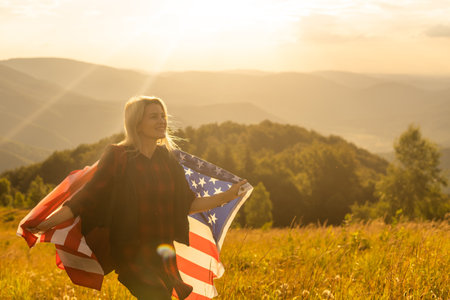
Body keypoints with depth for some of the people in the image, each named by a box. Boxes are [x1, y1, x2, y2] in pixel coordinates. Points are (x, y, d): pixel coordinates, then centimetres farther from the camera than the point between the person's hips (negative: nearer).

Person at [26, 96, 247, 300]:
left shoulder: (167, 160, 11)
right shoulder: (117, 157, -4)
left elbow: (188, 204, 15)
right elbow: (88, 197, -8)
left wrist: (226, 196, 10)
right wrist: (50, 221, -17)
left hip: (162, 254, 6)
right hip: (131, 254, -5)